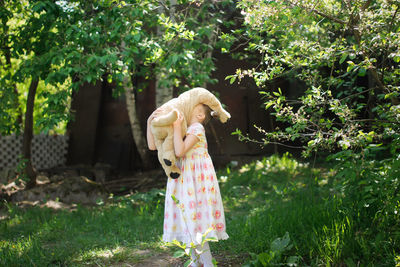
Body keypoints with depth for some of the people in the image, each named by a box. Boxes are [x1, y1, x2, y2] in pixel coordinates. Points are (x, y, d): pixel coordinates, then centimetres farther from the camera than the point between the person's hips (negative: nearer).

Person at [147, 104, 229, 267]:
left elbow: (179, 152, -21)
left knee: (194, 219, -9)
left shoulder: (196, 128, -9)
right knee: (185, 218, 10)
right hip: (183, 179, 8)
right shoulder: (179, 130, 15)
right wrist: (150, 122, 2)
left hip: (196, 179, -8)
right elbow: (152, 145, 10)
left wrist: (177, 128, -18)